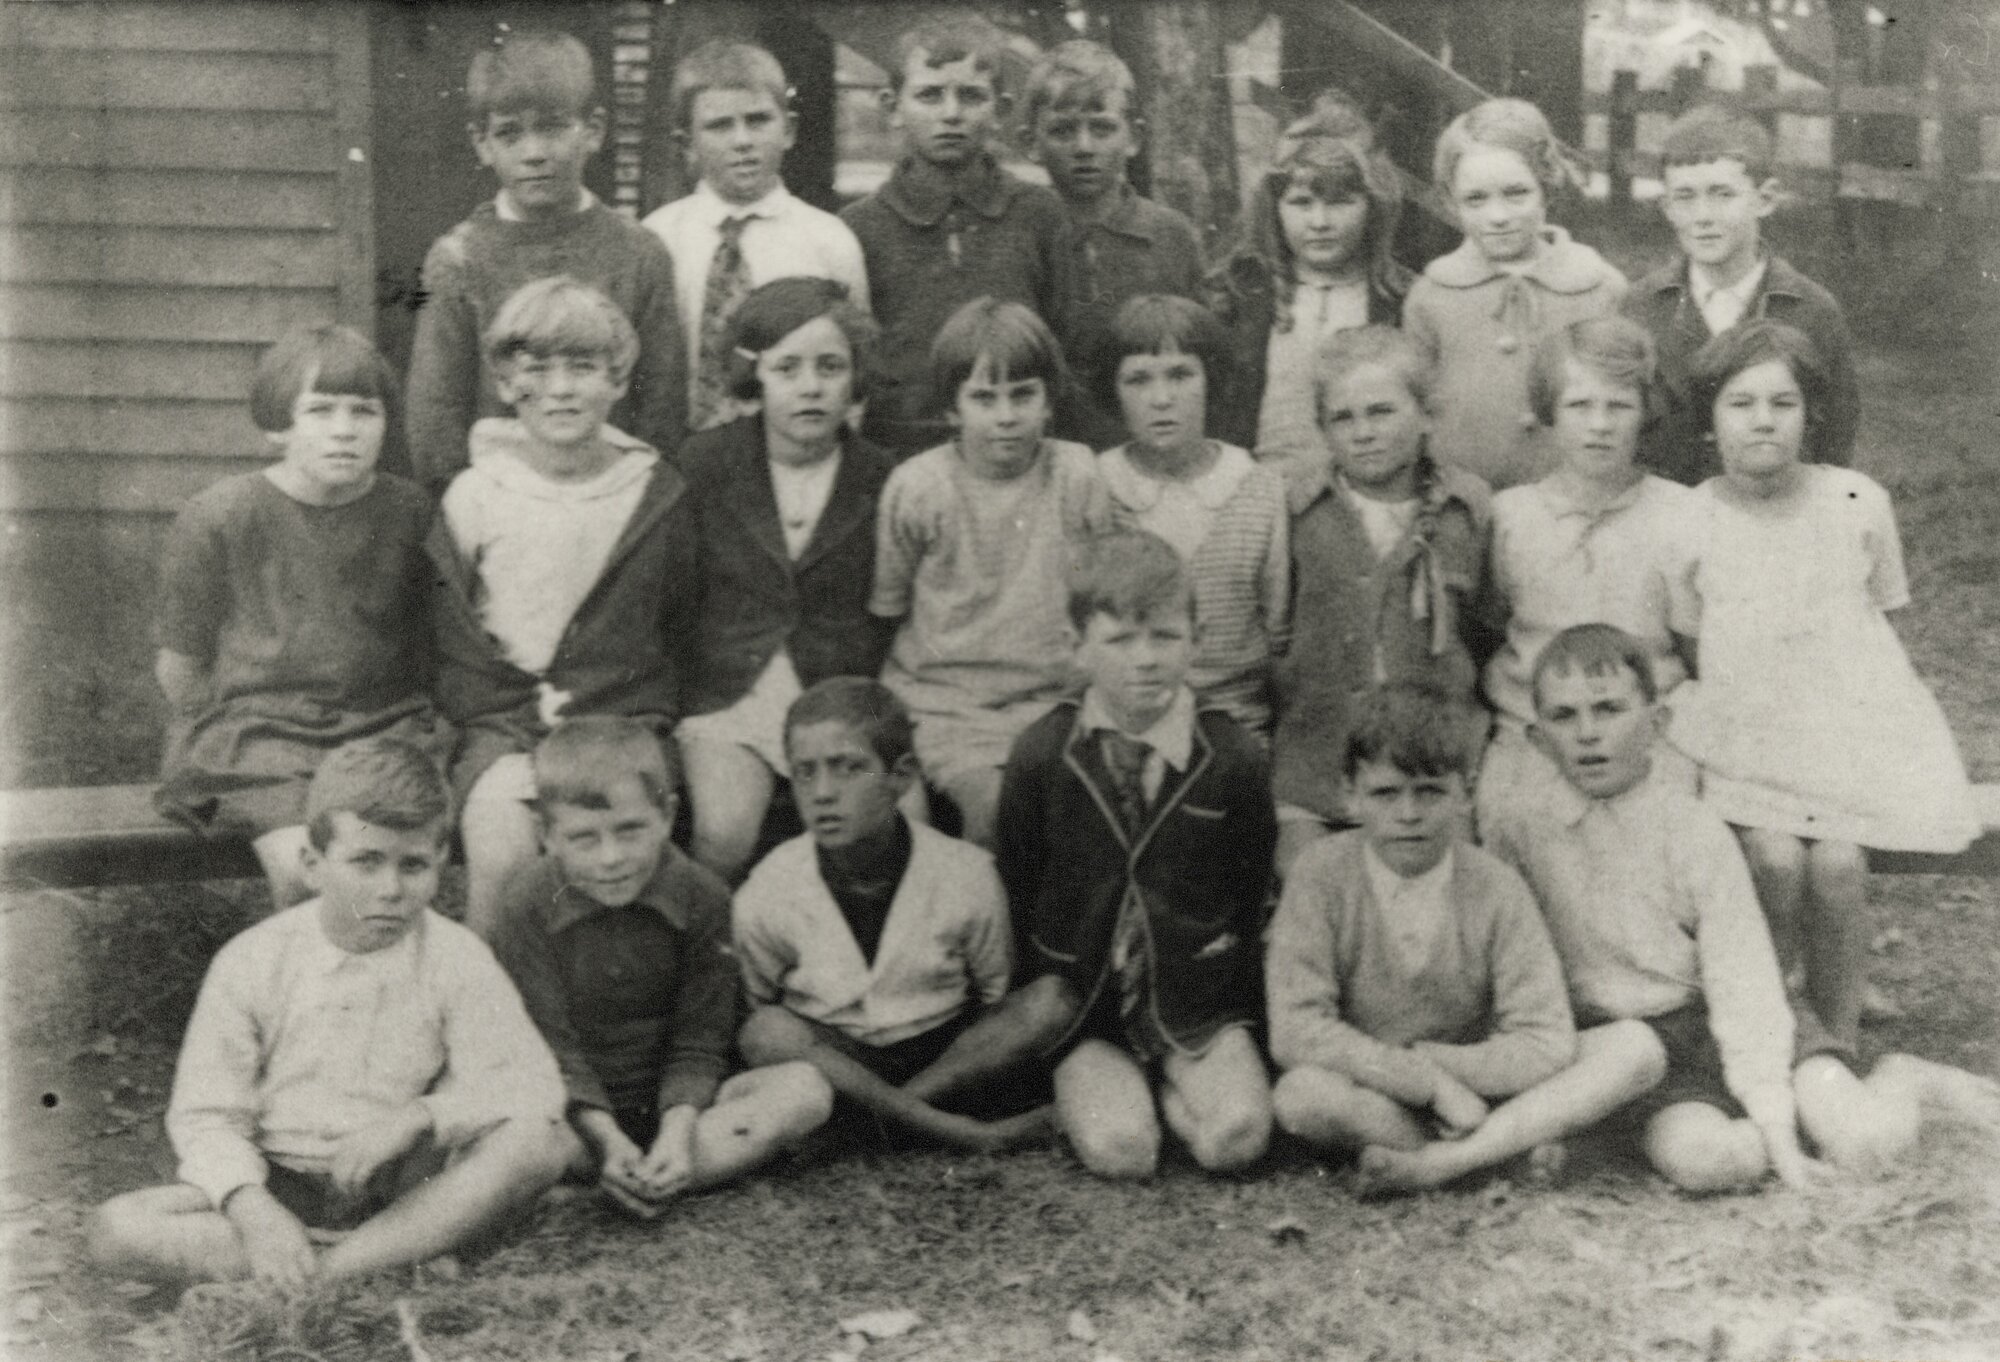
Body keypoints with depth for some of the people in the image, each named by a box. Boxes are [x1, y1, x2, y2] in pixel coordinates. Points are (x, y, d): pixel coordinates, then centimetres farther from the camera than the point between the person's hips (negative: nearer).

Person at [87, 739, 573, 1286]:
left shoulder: (456, 959, -4)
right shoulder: (250, 962, -4)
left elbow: (531, 1087, -10)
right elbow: (206, 1117, -5)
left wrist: (419, 1116, -24)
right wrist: (251, 1209, -25)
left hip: (411, 1190, 0)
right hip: (279, 1190, 1)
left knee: (544, 1139, -27)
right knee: (117, 1230, -25)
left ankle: (332, 1270, -28)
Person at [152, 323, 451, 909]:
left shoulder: (411, 513, 4)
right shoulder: (218, 518, -2)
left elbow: (431, 641, 15)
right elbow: (179, 663, 5)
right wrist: (233, 734, 0)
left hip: (386, 721, 2)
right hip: (258, 724, -2)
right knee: (304, 869, -26)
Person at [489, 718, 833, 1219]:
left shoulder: (701, 896, -6)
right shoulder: (524, 907, -10)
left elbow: (700, 1039, -5)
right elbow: (551, 1046, -11)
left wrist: (677, 1130, -22)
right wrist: (606, 1140, -24)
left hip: (673, 1104, 2)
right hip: (576, 1113, -2)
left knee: (806, 1088, -23)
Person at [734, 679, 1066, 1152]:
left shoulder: (965, 874, -11)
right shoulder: (766, 895, -11)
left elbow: (994, 995, 1)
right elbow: (755, 1004, 2)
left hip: (948, 1051, 1)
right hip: (830, 1059, 0)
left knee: (1053, 999, -24)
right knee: (767, 1032, -32)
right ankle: (952, 1130, -29)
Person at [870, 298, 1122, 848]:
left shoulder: (1079, 477, -1)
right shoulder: (915, 488, -4)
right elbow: (885, 609, 7)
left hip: (1050, 698, 2)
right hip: (942, 703, -2)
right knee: (994, 807, -24)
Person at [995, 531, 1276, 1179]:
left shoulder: (1235, 757, -4)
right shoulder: (1041, 754, -4)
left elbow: (1254, 889, 9)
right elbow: (1014, 883, 7)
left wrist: (1226, 975, 3)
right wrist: (1045, 987, 4)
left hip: (1199, 1001, 1)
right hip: (1084, 1001, 0)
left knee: (1236, 1137, -22)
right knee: (1117, 1149, -22)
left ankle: (1175, 1087, 10)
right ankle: (1079, 1092, 12)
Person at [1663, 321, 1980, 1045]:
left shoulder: (1857, 503, -2)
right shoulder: (1690, 521, -4)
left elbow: (1880, 620, 11)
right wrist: (1747, 702, -2)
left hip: (1847, 722, 1)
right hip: (1742, 730, 0)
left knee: (1836, 865, -20)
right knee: (1776, 857, -23)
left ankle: (1840, 1047, -1)